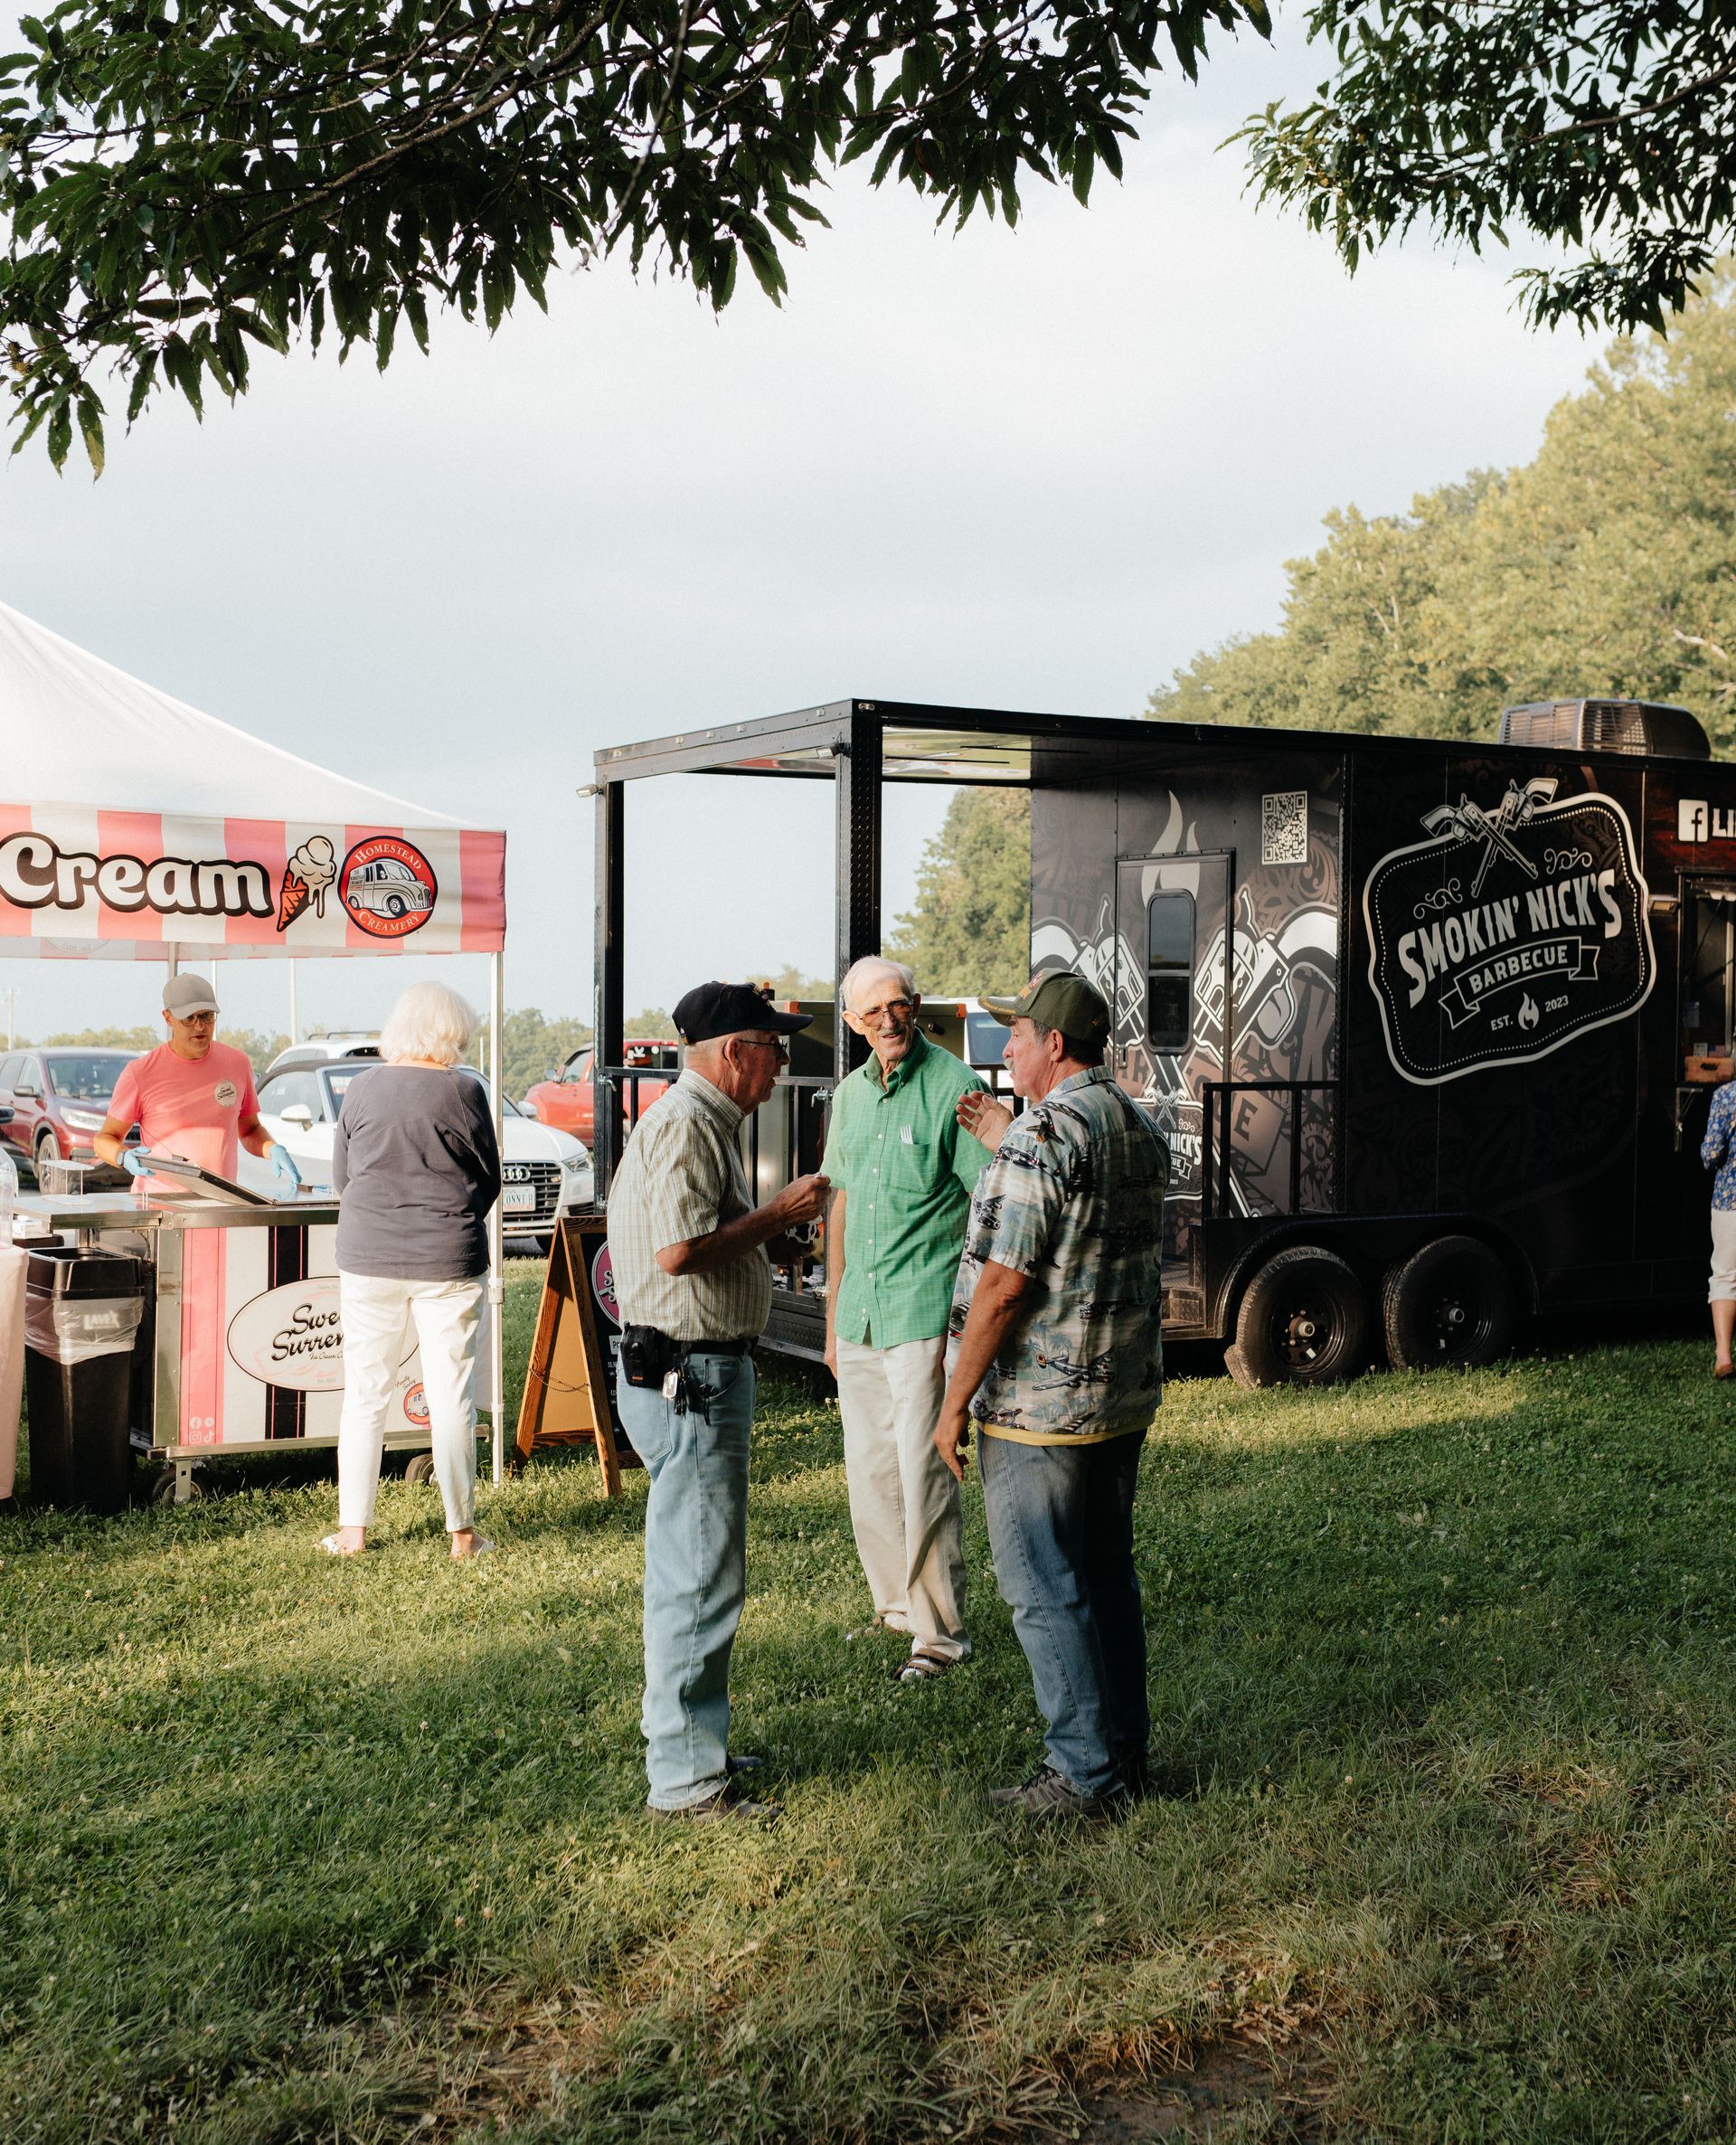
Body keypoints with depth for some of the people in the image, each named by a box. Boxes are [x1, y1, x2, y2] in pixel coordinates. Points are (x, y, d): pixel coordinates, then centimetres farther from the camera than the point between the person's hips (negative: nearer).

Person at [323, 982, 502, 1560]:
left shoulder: (363, 1088, 0)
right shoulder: (463, 1091, -7)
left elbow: (340, 1179, 9)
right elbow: (489, 1182, 2)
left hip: (367, 1258, 2)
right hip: (448, 1261, -2)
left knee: (364, 1396, 10)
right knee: (452, 1397, 5)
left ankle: (351, 1530, 14)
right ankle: (462, 1533, 11)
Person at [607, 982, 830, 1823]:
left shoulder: (703, 1120, 18)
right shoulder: (685, 1123, -16)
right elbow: (679, 1250, -25)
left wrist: (770, 1232, 13)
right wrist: (778, 1213, -15)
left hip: (696, 1375, 11)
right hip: (689, 1376, -11)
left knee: (692, 1572, 19)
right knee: (700, 1579, -6)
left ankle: (686, 1744, 30)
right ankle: (686, 1779, 2)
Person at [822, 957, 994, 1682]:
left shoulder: (953, 1087, -9)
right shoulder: (850, 1093, 12)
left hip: (923, 1315, -7)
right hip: (859, 1317, 7)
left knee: (924, 1473, -5)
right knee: (869, 1473, 13)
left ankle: (939, 1630, 7)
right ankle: (893, 1608, 29)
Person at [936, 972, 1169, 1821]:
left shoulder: (1044, 1133, -18)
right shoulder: (1142, 1129, 10)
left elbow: (1003, 1283, -22)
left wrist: (955, 1402, -14)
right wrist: (1001, 1143, 27)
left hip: (1039, 1402, -9)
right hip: (1125, 1398, 9)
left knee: (1045, 1589, 1)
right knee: (1107, 1573, 17)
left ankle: (1083, 1773, 6)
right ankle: (1125, 1750, 25)